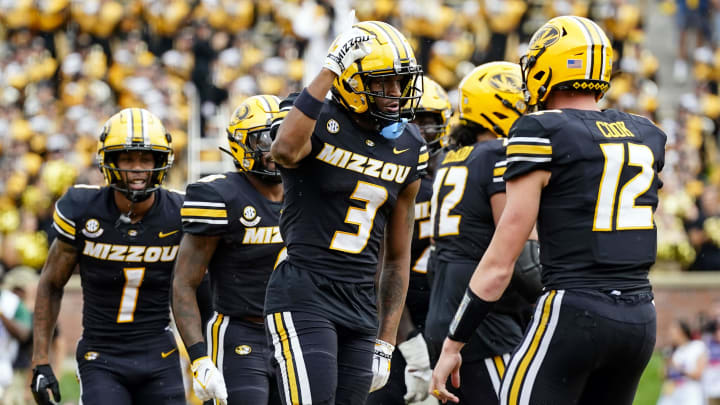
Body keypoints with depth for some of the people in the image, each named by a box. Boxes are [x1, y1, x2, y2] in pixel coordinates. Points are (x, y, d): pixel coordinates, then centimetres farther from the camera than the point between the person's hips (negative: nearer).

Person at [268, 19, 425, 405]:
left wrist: (386, 343, 12)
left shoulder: (407, 148, 10)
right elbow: (285, 151, -36)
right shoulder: (319, 123, -7)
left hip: (362, 307, 7)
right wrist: (328, 72, -31)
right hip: (304, 298, -6)